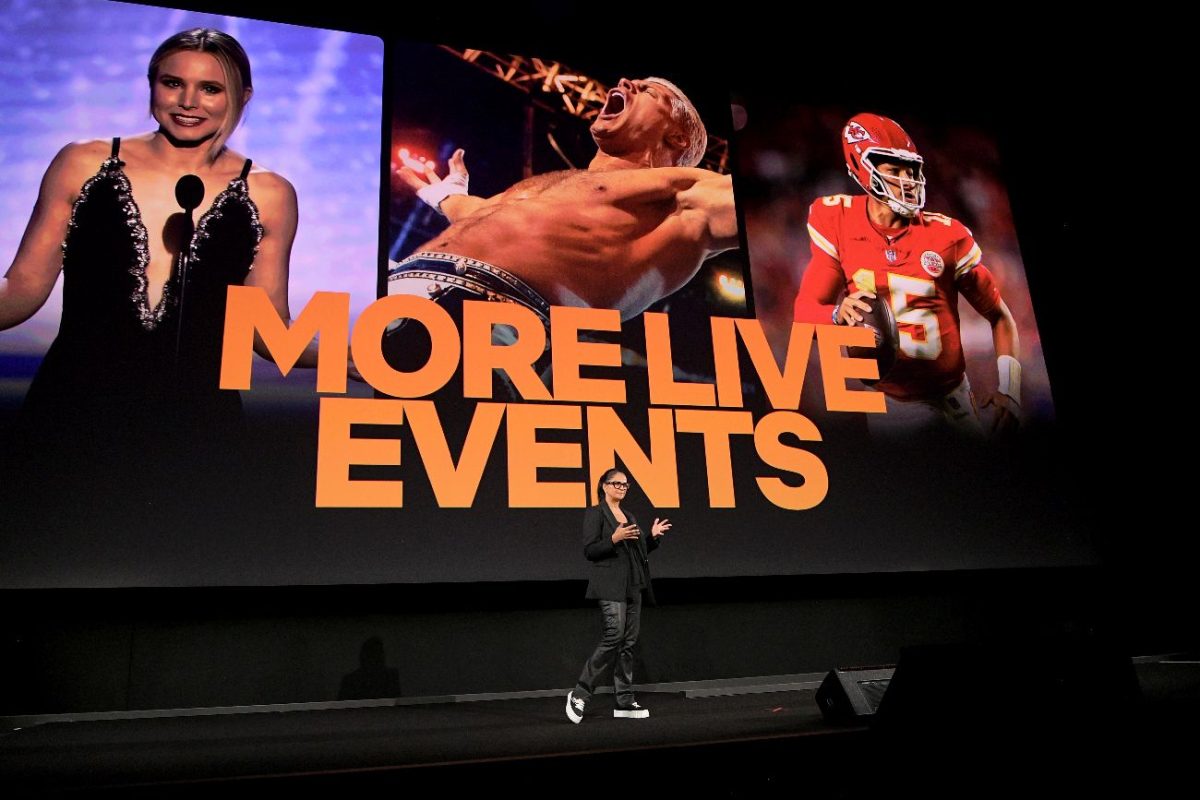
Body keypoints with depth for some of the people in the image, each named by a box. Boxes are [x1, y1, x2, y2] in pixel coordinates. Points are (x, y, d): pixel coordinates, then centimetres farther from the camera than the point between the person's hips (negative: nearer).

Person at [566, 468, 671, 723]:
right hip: (610, 585, -8)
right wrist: (614, 538, -22)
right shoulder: (595, 513, -2)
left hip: (633, 585, 8)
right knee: (614, 635, -18)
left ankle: (625, 702, 9)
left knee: (629, 641, 5)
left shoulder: (628, 515, 19)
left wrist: (653, 536, 7)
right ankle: (580, 694, -7)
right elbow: (589, 551, -10)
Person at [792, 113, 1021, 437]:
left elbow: (999, 315, 2)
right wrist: (840, 312, -32)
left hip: (952, 396, 2)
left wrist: (1009, 388, -10)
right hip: (887, 403, -1)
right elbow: (805, 310, -9)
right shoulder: (838, 223, -8)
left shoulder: (947, 235, -6)